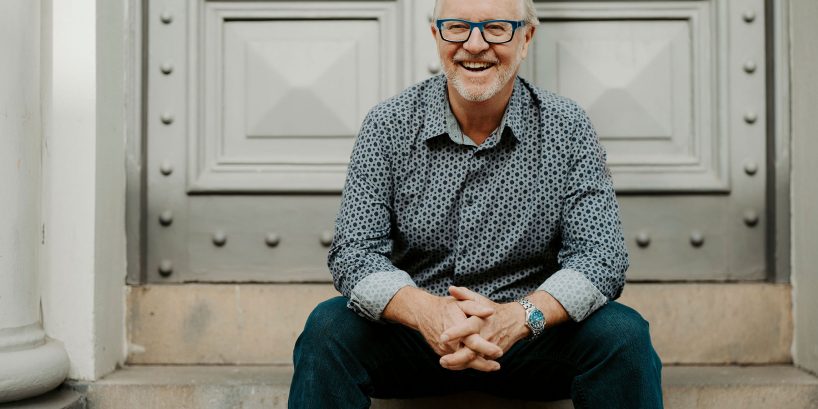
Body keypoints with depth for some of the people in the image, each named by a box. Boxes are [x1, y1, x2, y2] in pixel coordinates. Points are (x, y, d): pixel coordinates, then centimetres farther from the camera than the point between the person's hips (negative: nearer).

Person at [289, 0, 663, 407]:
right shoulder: (388, 125, -5)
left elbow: (600, 256, -11)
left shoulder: (567, 128, -5)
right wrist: (426, 311, -32)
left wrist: (519, 315, -32)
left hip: (530, 336, 0)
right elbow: (354, 252, -11)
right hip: (416, 330, 0)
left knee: (623, 334, -25)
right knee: (329, 327, -26)